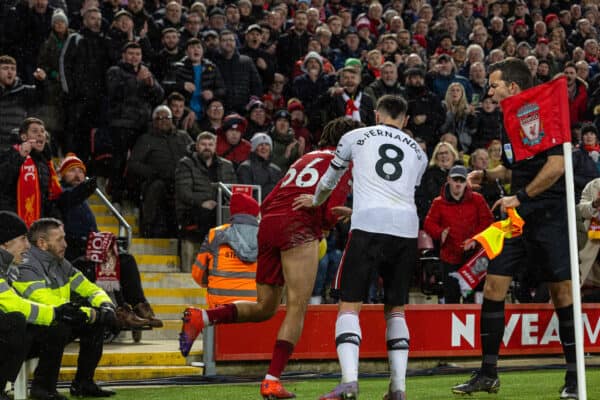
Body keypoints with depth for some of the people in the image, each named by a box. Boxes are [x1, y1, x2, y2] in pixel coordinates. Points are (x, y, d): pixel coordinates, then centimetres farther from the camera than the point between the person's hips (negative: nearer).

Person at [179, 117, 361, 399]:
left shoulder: (306, 158, 29)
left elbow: (267, 204, 24)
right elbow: (331, 211, -5)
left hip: (267, 225, 7)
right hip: (298, 226, -7)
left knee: (264, 308, 17)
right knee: (297, 306, -6)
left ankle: (201, 318, 0)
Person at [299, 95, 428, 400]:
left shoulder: (355, 137, 15)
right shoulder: (418, 152, 24)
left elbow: (329, 181, 28)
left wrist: (315, 201, 51)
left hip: (369, 225, -3)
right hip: (407, 228, 3)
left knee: (350, 305, -1)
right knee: (396, 309, 14)